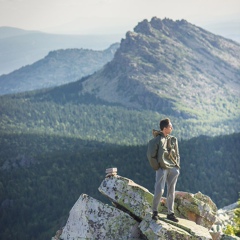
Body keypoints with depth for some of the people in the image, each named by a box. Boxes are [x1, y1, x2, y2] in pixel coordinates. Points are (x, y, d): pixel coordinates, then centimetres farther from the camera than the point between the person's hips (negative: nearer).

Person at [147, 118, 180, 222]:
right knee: (159, 190, -10)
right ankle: (155, 212, 5)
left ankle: (170, 213, 14)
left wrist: (177, 166, 8)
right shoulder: (157, 140, -7)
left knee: (171, 192, 7)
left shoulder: (173, 139, 10)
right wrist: (156, 167, -8)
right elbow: (151, 155, -7)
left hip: (173, 169, 5)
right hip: (162, 169, -5)